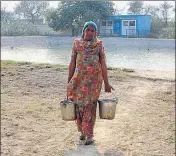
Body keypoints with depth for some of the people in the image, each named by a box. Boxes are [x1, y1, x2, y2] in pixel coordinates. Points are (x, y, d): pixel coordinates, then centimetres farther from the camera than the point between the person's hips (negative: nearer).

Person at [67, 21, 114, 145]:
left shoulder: (99, 44, 3)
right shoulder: (77, 43, 6)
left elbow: (103, 64, 1)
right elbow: (72, 63, 7)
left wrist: (106, 83, -1)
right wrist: (69, 82, 7)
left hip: (94, 79, -2)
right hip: (79, 79, 2)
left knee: (90, 105, -3)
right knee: (79, 104, 3)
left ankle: (89, 134, 3)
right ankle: (83, 131, 21)